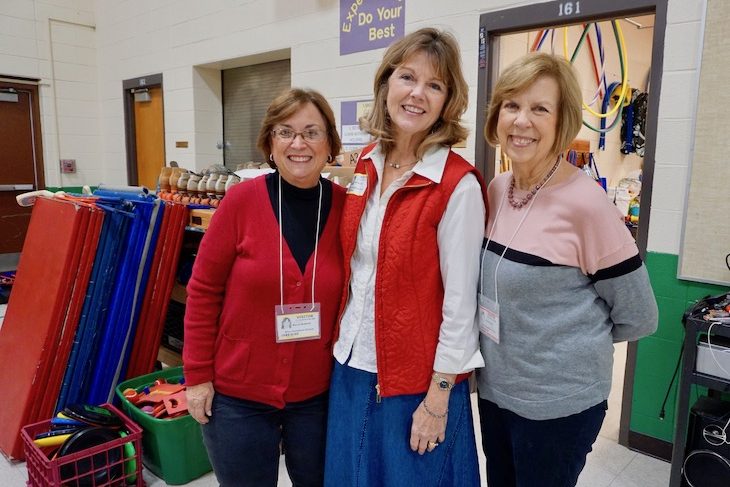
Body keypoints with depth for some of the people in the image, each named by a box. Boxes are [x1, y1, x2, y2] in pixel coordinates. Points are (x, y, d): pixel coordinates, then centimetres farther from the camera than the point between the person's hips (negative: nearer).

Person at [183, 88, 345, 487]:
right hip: (238, 394, -1)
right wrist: (197, 375, -5)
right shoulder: (242, 200, -12)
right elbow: (203, 291, -7)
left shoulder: (346, 207, -8)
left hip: (318, 394, 2)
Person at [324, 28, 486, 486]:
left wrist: (438, 397, -12)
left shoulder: (458, 185, -17)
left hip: (416, 379, -6)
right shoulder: (366, 165, 2)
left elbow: (461, 302, -16)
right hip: (352, 364, 6)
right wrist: (341, 339, 10)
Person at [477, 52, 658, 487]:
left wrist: (570, 342, -2)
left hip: (559, 402, -6)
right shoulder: (496, 190, -1)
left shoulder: (587, 203, -20)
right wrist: (506, 335, 3)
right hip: (494, 388, 6)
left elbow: (638, 317, -11)